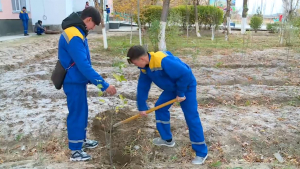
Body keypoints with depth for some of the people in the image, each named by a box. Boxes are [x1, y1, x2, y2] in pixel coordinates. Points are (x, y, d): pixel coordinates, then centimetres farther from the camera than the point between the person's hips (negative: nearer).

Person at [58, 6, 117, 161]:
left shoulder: (77, 32, 7)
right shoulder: (74, 36, -26)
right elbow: (84, 65, -31)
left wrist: (91, 79, 17)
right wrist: (104, 85, -30)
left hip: (78, 80, 10)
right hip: (74, 82, -10)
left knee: (82, 112, 20)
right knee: (76, 114, 1)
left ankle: (81, 140, 37)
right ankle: (75, 151, 16)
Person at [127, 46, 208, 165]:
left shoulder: (163, 61, -37)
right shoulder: (145, 68, -6)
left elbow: (185, 73, -35)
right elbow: (142, 87, 2)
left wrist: (181, 93, -23)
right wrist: (142, 107, 4)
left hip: (186, 86, -9)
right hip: (172, 87, 9)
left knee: (191, 117, -10)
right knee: (160, 108, 10)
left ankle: (201, 152, 1)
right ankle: (167, 139, 26)